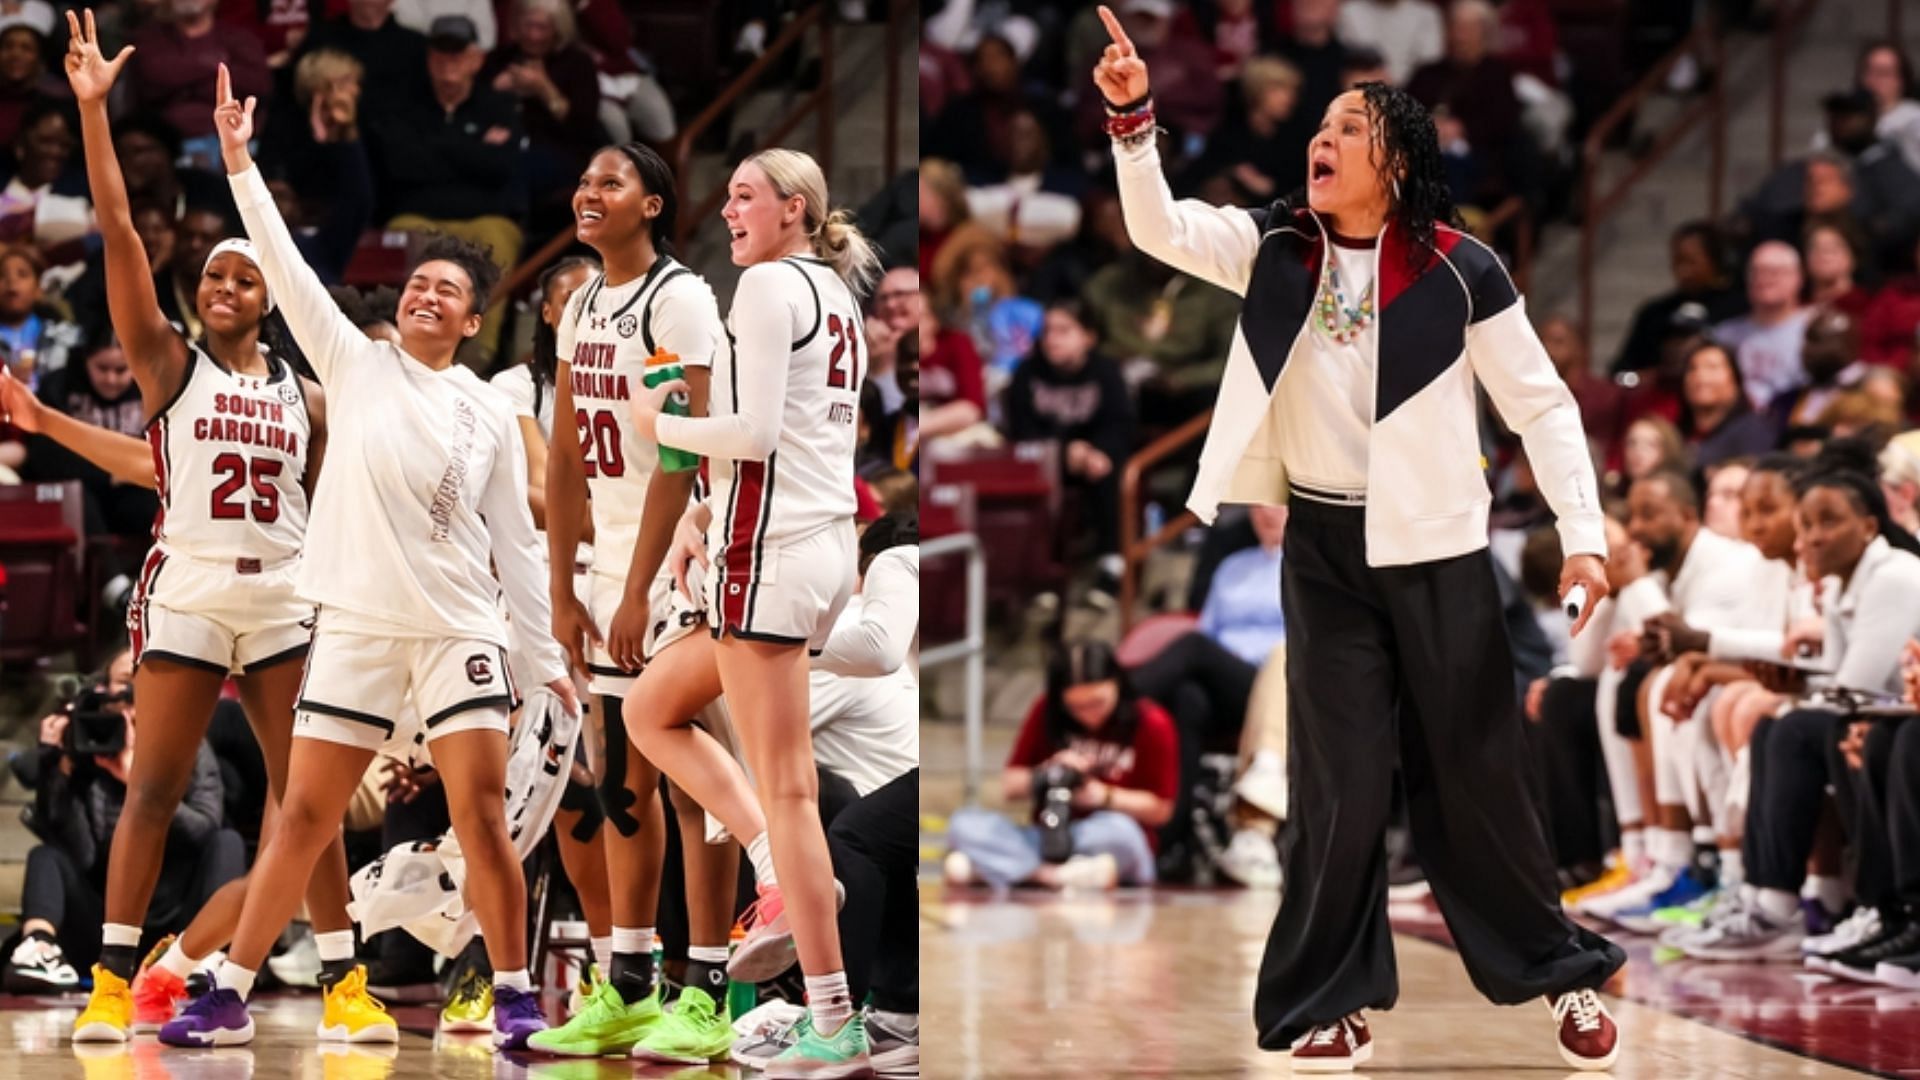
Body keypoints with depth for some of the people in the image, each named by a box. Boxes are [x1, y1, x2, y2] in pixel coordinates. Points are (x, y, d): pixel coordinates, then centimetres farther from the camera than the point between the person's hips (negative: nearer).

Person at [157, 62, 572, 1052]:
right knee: (302, 819, 1)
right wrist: (238, 159, -9)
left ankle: (514, 998, 2)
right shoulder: (355, 365, 6)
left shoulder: (491, 415, 8)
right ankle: (228, 998, 7)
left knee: (482, 818, -8)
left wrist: (548, 657, 6)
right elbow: (284, 265, -2)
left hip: (460, 632, 0)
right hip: (354, 627, 0)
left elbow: (516, 544, 10)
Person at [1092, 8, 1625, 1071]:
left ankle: (1559, 972, 22)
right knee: (1341, 780, 7)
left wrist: (1583, 535, -14)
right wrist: (1133, 117, -26)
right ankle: (1332, 995, 17)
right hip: (1323, 546, 3)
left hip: (1435, 549, -3)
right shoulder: (1276, 247, -1)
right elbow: (1160, 228, -12)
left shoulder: (1456, 269, -11)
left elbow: (1543, 405, -7)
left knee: (1471, 769, 7)